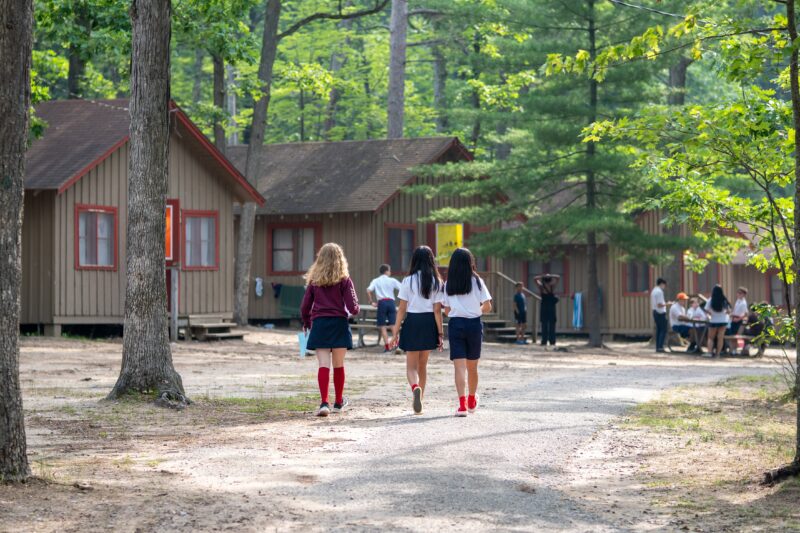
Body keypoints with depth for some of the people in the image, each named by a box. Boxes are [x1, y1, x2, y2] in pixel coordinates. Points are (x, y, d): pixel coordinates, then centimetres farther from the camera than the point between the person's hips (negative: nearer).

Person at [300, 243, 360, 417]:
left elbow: (305, 306, 6)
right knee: (338, 366, 12)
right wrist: (355, 310, 16)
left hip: (319, 324, 1)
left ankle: (324, 403, -19)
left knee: (323, 365, -4)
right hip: (339, 324, -1)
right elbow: (352, 307, -8)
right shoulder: (344, 280, -2)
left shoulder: (314, 280, 5)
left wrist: (306, 323, 24)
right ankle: (339, 403, 25)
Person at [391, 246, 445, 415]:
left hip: (412, 322, -2)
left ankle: (415, 388, -30)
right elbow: (437, 310, -3)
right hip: (429, 323, 2)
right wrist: (440, 333, 1)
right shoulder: (437, 282, -1)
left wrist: (396, 331, 1)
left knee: (411, 366, 0)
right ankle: (419, 398, 25)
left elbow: (402, 309, -5)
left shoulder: (408, 281, -6)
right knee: (422, 365, 18)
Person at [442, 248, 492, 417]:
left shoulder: (448, 285, 2)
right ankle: (472, 401, 33)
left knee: (459, 366, -5)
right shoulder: (477, 282, -3)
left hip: (455, 324, 0)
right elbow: (487, 306, -6)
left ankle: (462, 404, -19)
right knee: (472, 366, 15)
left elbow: (446, 310, 3)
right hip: (474, 324, 0)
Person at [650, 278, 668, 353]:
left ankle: (657, 347, 11)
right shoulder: (659, 291, -15)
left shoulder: (653, 291, 15)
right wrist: (666, 304, -9)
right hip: (660, 313, -10)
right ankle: (660, 347, -13)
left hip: (655, 312, 10)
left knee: (658, 330, 12)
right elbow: (659, 304, -21)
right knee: (663, 330, -7)